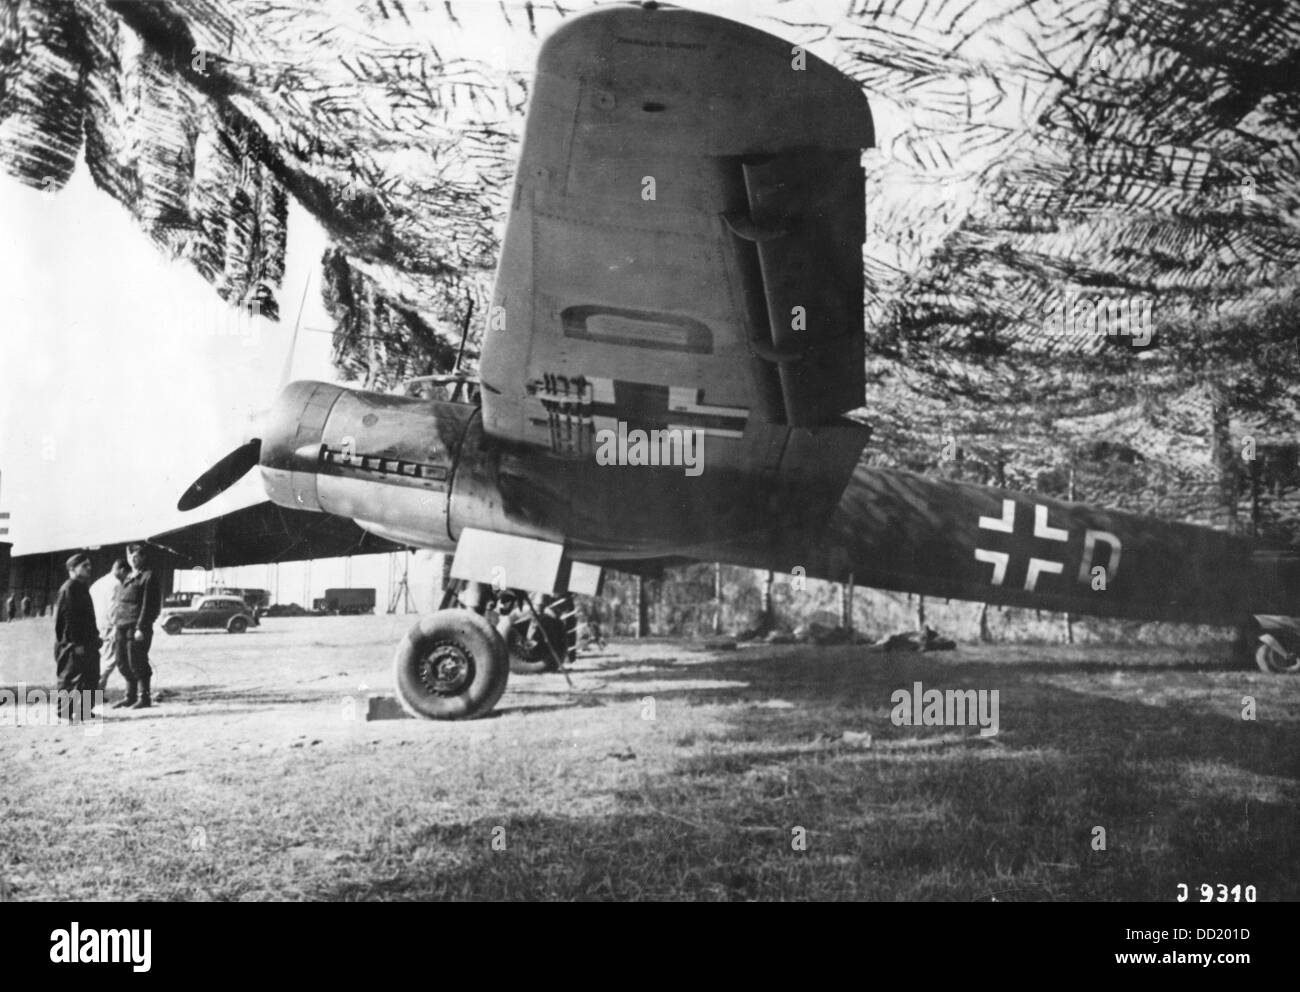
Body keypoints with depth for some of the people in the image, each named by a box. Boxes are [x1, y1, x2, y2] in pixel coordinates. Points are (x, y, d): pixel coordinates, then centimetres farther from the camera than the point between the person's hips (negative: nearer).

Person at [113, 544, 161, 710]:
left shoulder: (149, 577, -5)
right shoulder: (128, 578, 19)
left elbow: (148, 605, -12)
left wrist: (141, 628, -18)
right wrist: (116, 625, 17)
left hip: (137, 626, -8)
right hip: (123, 626, 8)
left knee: (137, 663, -7)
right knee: (123, 662, 10)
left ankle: (144, 697, 0)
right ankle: (130, 696, 20)